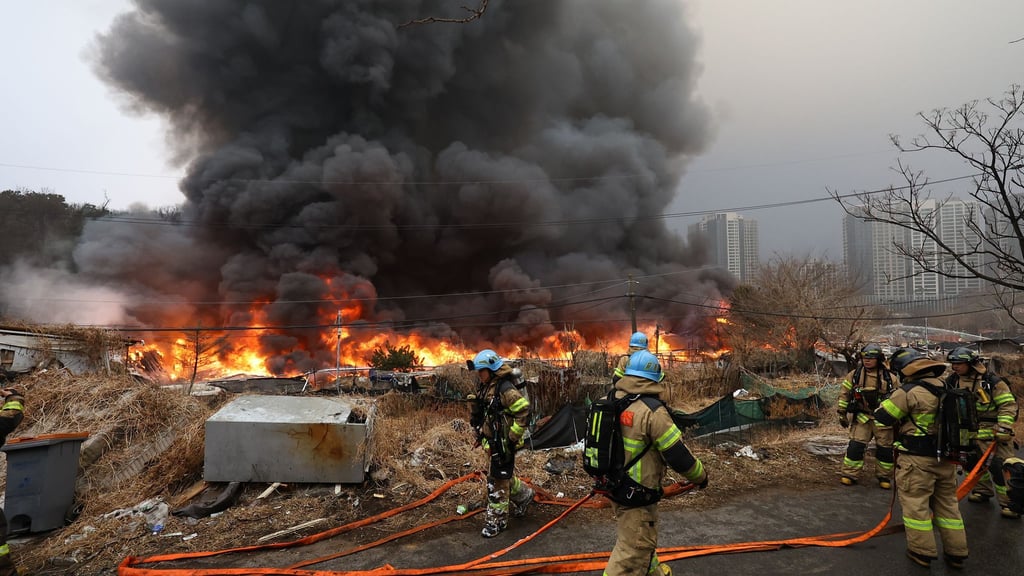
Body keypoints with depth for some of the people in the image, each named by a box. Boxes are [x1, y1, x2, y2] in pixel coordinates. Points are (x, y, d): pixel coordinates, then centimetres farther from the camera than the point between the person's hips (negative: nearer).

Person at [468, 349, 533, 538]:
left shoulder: (505, 388, -21)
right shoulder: (485, 388, 8)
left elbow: (524, 411, -24)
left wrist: (513, 436, -20)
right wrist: (482, 435, 20)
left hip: (504, 444, -9)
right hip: (493, 442, 9)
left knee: (497, 480, -3)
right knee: (505, 476, 22)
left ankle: (497, 519, 9)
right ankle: (524, 495, 45)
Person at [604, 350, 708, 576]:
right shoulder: (652, 412, -25)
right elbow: (678, 456, -19)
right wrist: (700, 476, 0)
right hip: (637, 494, -8)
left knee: (635, 537, 28)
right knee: (633, 549, 2)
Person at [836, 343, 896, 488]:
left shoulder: (888, 377, -3)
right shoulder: (854, 375, -1)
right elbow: (844, 394, 5)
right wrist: (842, 414, 5)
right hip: (862, 417, 0)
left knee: (885, 448, 7)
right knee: (856, 445, -5)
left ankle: (884, 477, 25)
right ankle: (849, 474, 5)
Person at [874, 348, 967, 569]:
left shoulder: (910, 392, -17)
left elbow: (882, 416, -11)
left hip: (918, 459, -7)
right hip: (946, 457, 7)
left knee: (915, 503, 5)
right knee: (947, 503, 18)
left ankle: (922, 551, 10)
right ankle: (955, 552, 25)